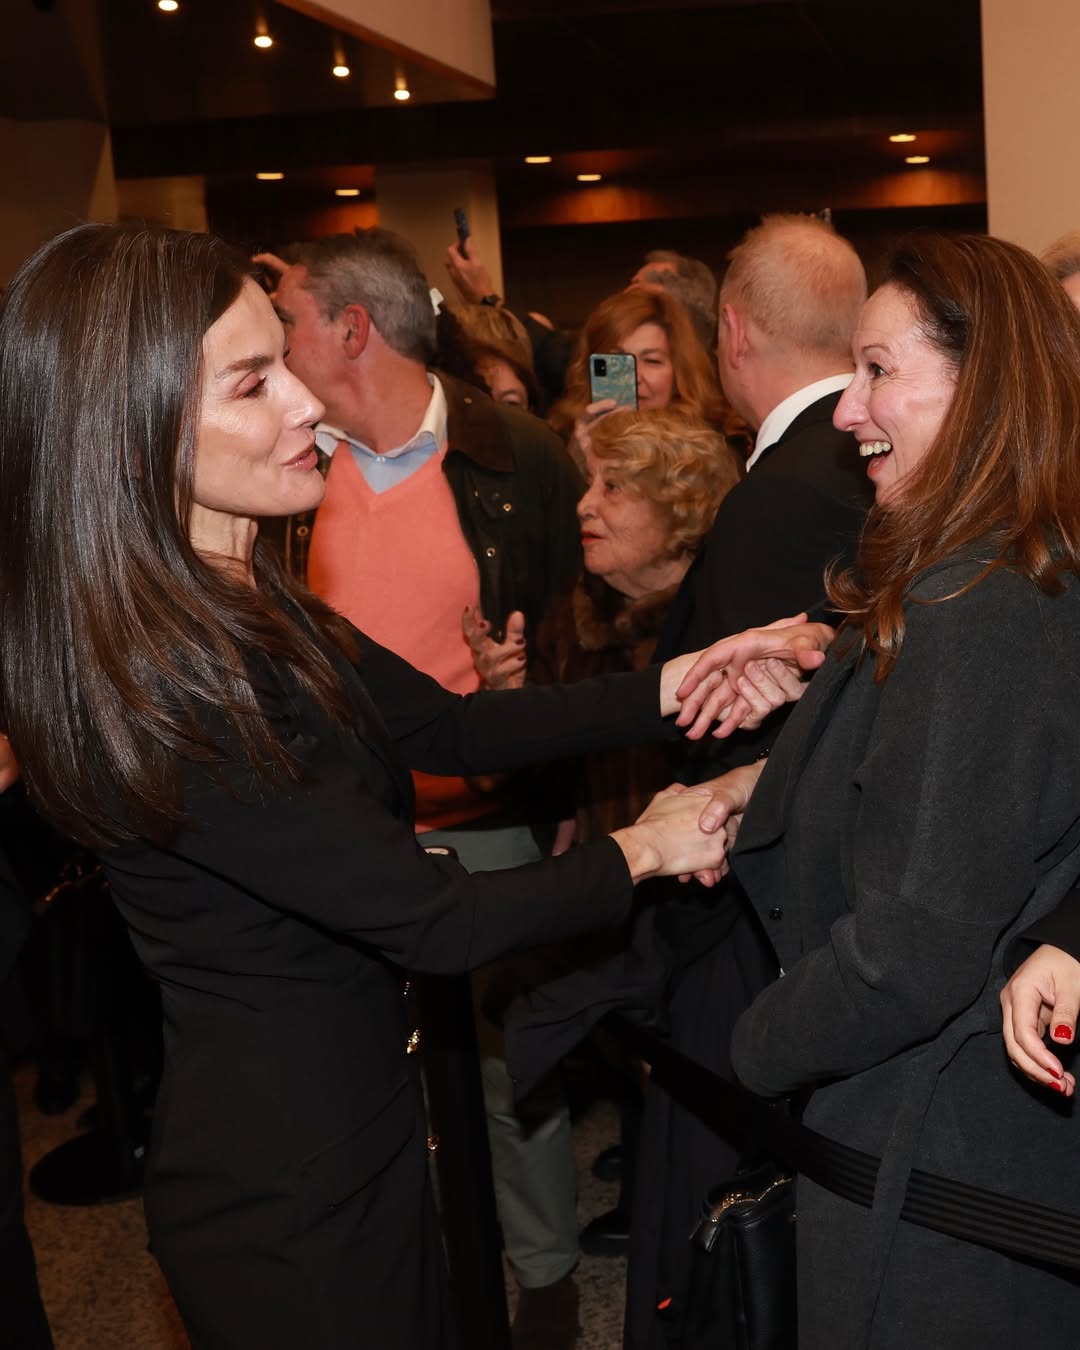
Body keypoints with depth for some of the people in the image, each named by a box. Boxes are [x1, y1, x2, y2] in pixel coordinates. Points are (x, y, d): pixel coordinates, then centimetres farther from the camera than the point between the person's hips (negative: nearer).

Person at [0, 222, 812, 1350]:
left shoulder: (245, 607, -1)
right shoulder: (147, 686, -29)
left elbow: (452, 725, 4)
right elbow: (431, 920, -24)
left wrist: (664, 689, -7)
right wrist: (638, 852, -9)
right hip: (283, 1181, -8)